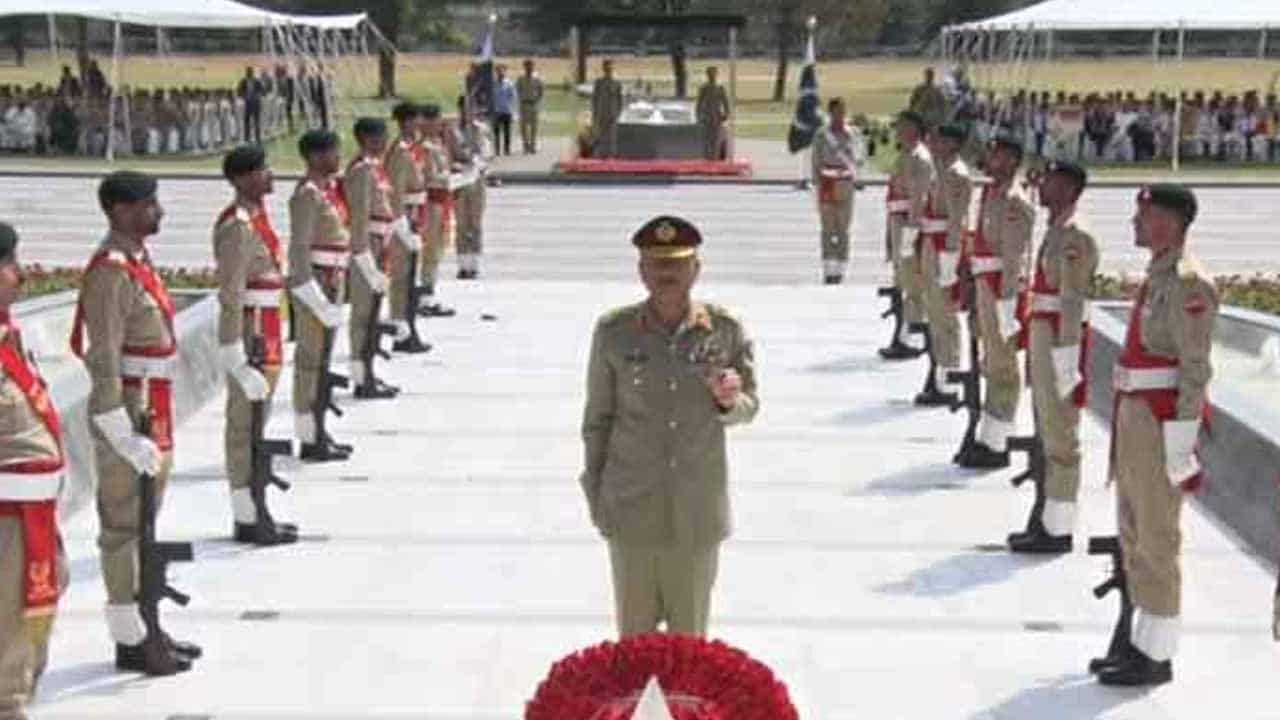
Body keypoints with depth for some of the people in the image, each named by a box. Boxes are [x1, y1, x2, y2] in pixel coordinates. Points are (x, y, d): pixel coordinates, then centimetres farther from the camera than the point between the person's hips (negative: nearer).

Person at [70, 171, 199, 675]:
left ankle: (145, 627, 27)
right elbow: (104, 363, -22)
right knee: (124, 528, 0)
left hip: (153, 416, 10)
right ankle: (130, 641, 9)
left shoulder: (138, 260, 11)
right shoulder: (110, 273, -19)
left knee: (143, 524, 16)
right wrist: (128, 437, -22)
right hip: (129, 420, -10)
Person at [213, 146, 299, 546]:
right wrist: (237, 357, -23)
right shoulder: (238, 227, -18)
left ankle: (255, 513, 24)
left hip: (265, 336, 10)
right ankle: (248, 520, 6)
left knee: (255, 424, 15)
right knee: (246, 426, -1)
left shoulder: (257, 216, 11)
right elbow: (231, 296, -22)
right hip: (251, 337, -10)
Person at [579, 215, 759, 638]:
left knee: (690, 633, 13)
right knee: (635, 629, 10)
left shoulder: (726, 330, -5)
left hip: (697, 510, 0)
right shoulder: (614, 332, -5)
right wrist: (595, 493, 5)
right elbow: (597, 417, 4)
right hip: (631, 508, 0)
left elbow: (749, 409, 5)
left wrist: (728, 400, -18)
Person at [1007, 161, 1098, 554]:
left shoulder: (1076, 239, -16)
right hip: (1043, 339, 10)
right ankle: (1048, 520, 25)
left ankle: (1058, 530, 3)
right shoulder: (1054, 232, 13)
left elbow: (1073, 304, -20)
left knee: (1060, 436, -3)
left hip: (1060, 343, -10)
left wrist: (1065, 360, -22)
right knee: (1048, 432, 15)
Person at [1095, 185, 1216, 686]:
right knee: (1134, 533, 15)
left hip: (1162, 422, -10)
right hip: (1136, 415, 10)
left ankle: (1156, 656, 8)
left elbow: (1195, 371, -18)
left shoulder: (1188, 283, -16)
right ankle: (1143, 644, 25)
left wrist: (1179, 446, -19)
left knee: (1156, 540, -2)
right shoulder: (1159, 276, 13)